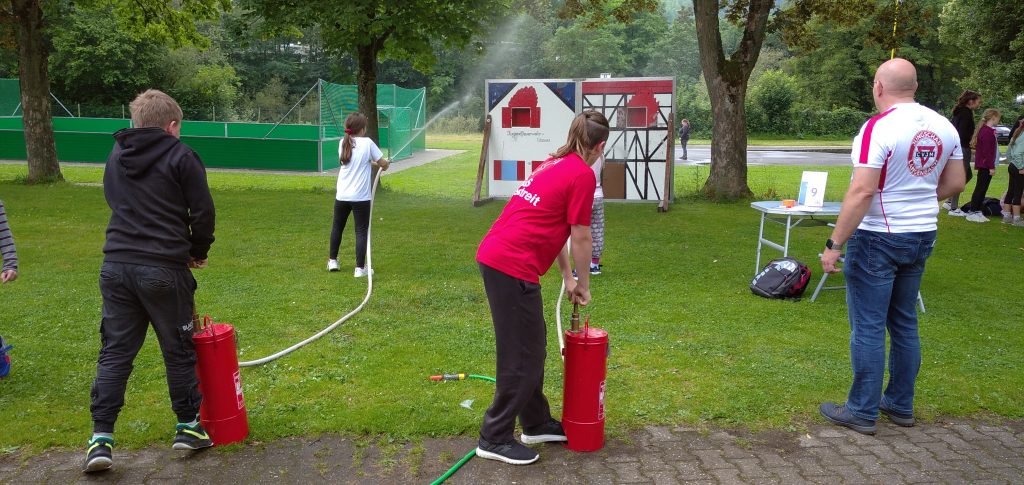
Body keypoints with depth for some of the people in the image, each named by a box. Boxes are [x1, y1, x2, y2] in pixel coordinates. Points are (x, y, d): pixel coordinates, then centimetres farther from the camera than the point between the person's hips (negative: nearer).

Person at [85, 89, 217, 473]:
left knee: (115, 351, 10)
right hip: (164, 269, -5)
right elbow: (203, 212, -7)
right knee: (178, 350, 9)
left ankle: (101, 437, 7)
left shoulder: (116, 155, 14)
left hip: (116, 265, 5)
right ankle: (188, 427, 20)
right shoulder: (180, 156, -5)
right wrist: (198, 252, 11)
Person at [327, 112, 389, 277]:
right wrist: (385, 163, 18)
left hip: (342, 196, 4)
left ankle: (332, 261, 30)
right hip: (361, 197, -4)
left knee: (337, 227, 21)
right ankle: (360, 268, 2)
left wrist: (372, 162, 18)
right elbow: (384, 164, -4)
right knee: (361, 231, 3)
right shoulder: (367, 143, -9)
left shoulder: (343, 143, 4)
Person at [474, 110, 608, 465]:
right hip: (513, 266, -9)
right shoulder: (583, 175, -8)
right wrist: (583, 285, 10)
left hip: (494, 256, 9)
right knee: (524, 354, 2)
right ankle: (494, 439, 13)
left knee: (530, 345, 20)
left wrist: (567, 279, 27)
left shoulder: (556, 164, 19)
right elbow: (580, 238, -4)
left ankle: (537, 423, 33)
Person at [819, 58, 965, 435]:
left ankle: (862, 412, 10)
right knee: (904, 323, 17)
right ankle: (901, 405, 27)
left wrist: (835, 244, -20)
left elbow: (862, 192, -23)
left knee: (868, 327, 1)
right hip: (922, 236, 7)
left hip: (879, 238, -7)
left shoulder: (879, 127, -18)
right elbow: (955, 183, 10)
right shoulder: (944, 126, 3)